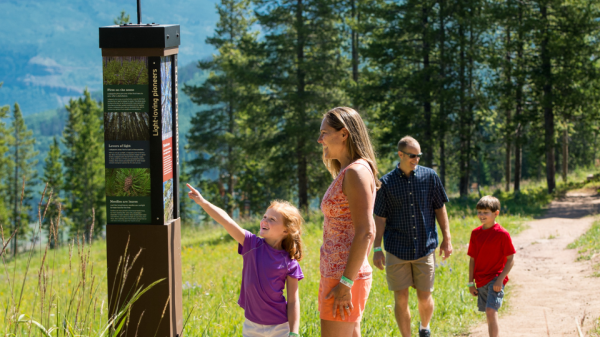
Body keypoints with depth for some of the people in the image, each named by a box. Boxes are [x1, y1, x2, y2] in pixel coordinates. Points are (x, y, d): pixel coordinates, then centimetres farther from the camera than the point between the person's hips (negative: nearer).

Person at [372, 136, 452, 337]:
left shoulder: (430, 177, 3)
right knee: (401, 299, 0)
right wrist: (377, 249, -2)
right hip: (397, 250, -1)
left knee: (425, 297, 5)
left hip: (425, 248, 1)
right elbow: (380, 218, 2)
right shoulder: (387, 182, 0)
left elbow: (440, 209, 9)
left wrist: (447, 239, 5)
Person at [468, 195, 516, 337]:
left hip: (496, 279, -6)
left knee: (491, 311, -19)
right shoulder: (475, 233, 5)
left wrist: (500, 279, -17)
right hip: (481, 281, 6)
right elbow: (473, 259, 10)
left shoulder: (502, 234, -10)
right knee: (489, 314, 12)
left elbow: (511, 259, -9)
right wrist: (471, 283, 9)